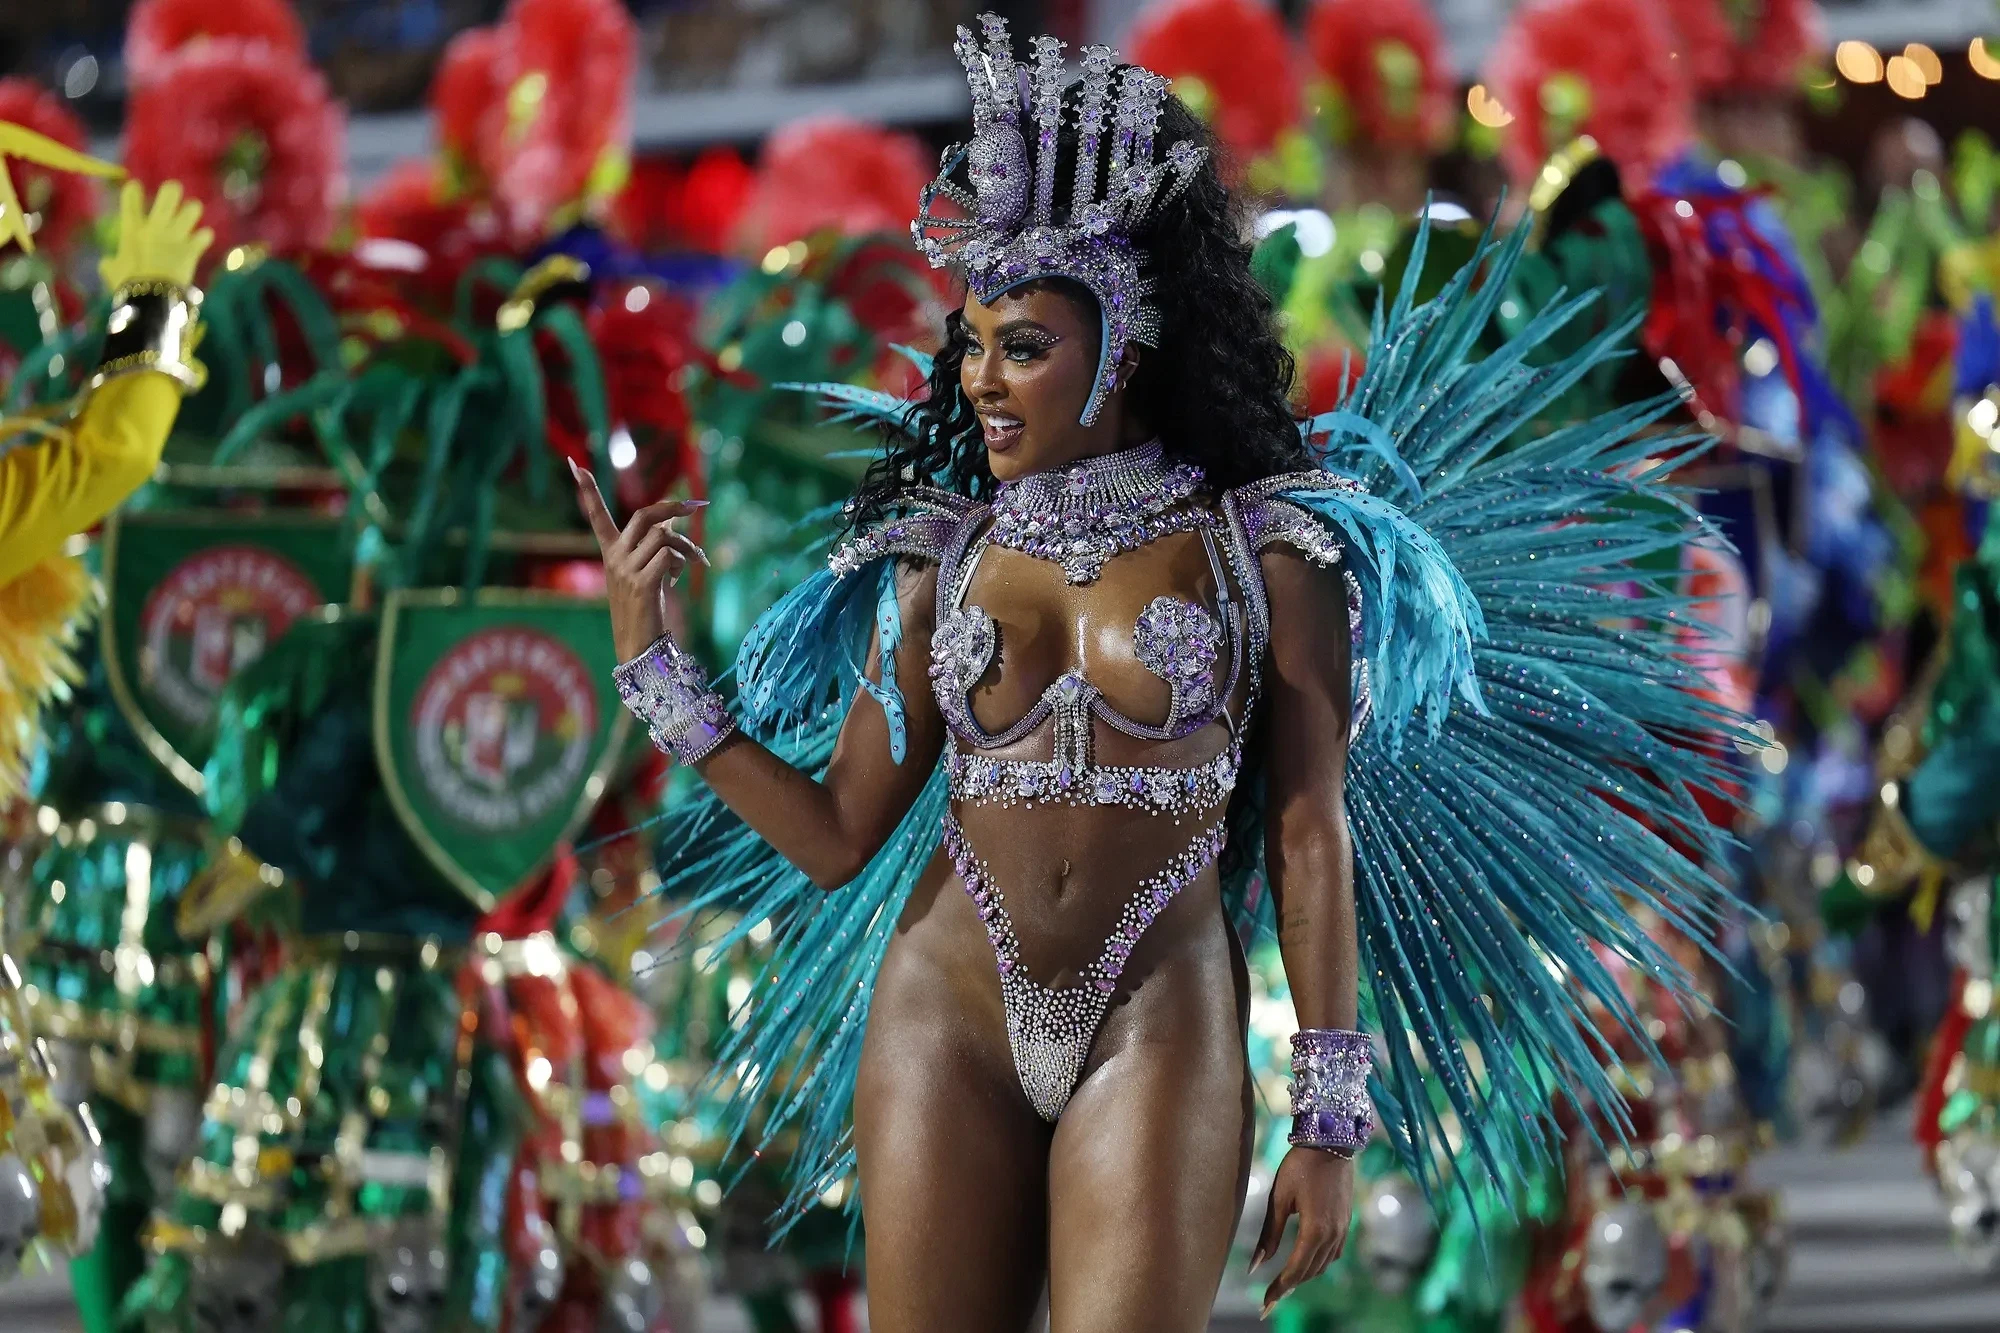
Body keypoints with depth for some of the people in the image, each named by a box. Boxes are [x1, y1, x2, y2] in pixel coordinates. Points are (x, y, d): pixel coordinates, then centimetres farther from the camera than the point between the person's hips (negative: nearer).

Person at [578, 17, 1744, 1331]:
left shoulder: (1261, 551, 2)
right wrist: (652, 661, 3)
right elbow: (832, 837, 8)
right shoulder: (941, 561, 10)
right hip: (945, 1015, 3)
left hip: (1157, 1027, -3)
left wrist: (1331, 1119, -3)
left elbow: (1311, 839, 1)